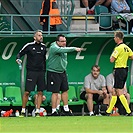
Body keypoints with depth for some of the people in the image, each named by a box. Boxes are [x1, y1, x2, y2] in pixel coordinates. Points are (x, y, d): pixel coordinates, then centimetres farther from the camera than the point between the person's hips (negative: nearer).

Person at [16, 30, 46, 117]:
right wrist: (18, 59, -19)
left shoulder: (43, 47, 10)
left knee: (40, 92, 1)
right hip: (31, 71, -4)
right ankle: (23, 111, 5)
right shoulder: (29, 46, -4)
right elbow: (20, 53, 3)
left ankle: (37, 111, 6)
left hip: (41, 72, 4)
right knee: (27, 92, -6)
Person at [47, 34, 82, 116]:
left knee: (65, 90, 11)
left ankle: (66, 109, 20)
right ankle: (54, 111, -2)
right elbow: (63, 50, -37)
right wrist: (74, 49, -44)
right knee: (55, 92, -7)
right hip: (54, 73, -8)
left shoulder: (64, 47, 9)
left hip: (62, 72, 8)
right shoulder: (54, 48, -18)